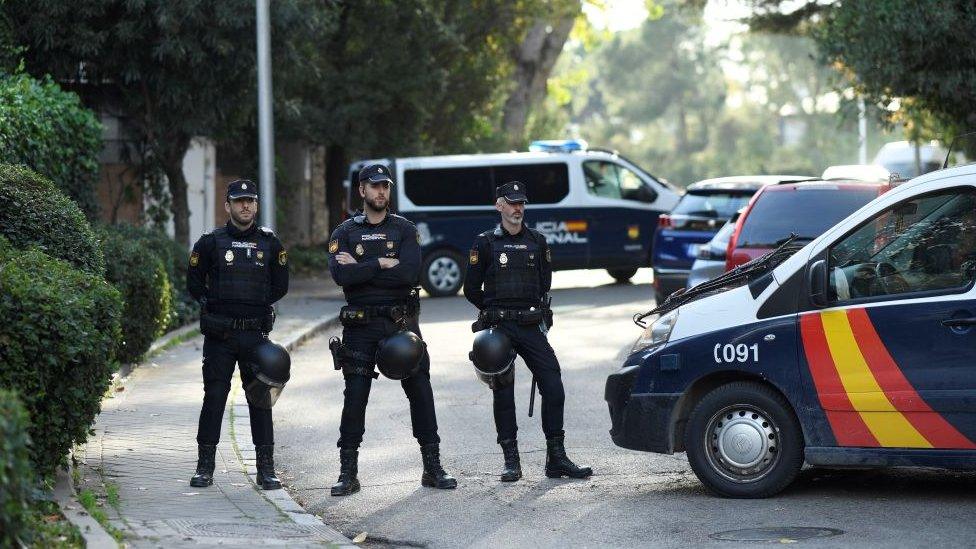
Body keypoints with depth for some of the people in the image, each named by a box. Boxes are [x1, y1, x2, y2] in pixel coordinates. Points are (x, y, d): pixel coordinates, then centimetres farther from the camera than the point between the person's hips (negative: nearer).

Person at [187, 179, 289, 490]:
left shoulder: (270, 243, 7)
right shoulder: (210, 243, 2)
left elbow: (280, 286, 14)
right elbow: (194, 283, 9)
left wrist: (257, 304, 7)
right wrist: (216, 305, 5)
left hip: (256, 334, 1)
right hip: (219, 335, -1)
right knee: (214, 397, 0)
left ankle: (266, 468, 7)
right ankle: (205, 467, 7)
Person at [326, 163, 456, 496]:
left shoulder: (405, 230, 6)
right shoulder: (345, 233, 6)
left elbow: (409, 273, -12)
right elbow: (341, 275, -12)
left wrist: (360, 270, -11)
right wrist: (381, 264, -12)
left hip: (402, 322, 1)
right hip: (360, 326, 0)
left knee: (420, 392, 0)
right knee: (355, 397, -1)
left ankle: (433, 468, 9)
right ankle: (348, 474, 7)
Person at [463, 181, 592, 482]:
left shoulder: (537, 242, 11)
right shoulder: (485, 243, 2)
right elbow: (472, 289, 5)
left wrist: (537, 311, 11)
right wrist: (496, 312, 8)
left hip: (531, 326, 3)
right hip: (498, 329, -3)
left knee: (553, 386, -6)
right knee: (503, 392, -1)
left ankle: (556, 458, 0)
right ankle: (511, 461, 6)